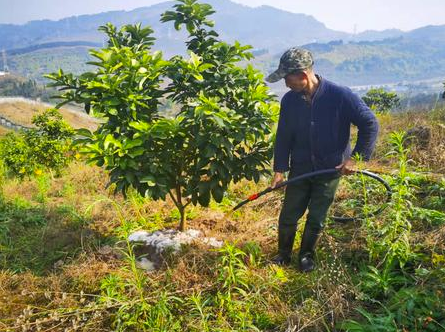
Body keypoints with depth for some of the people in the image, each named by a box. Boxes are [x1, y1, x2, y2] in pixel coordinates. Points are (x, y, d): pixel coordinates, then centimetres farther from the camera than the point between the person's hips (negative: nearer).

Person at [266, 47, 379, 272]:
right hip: (299, 169, 3)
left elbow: (370, 124, -11)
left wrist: (355, 158, -14)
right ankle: (283, 254, 32)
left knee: (316, 219, 10)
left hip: (330, 170, -2)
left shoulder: (340, 96, -19)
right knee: (288, 216, 8)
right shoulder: (289, 100, -8)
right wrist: (279, 169, -5)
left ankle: (306, 255, 34)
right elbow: (283, 137, 1)